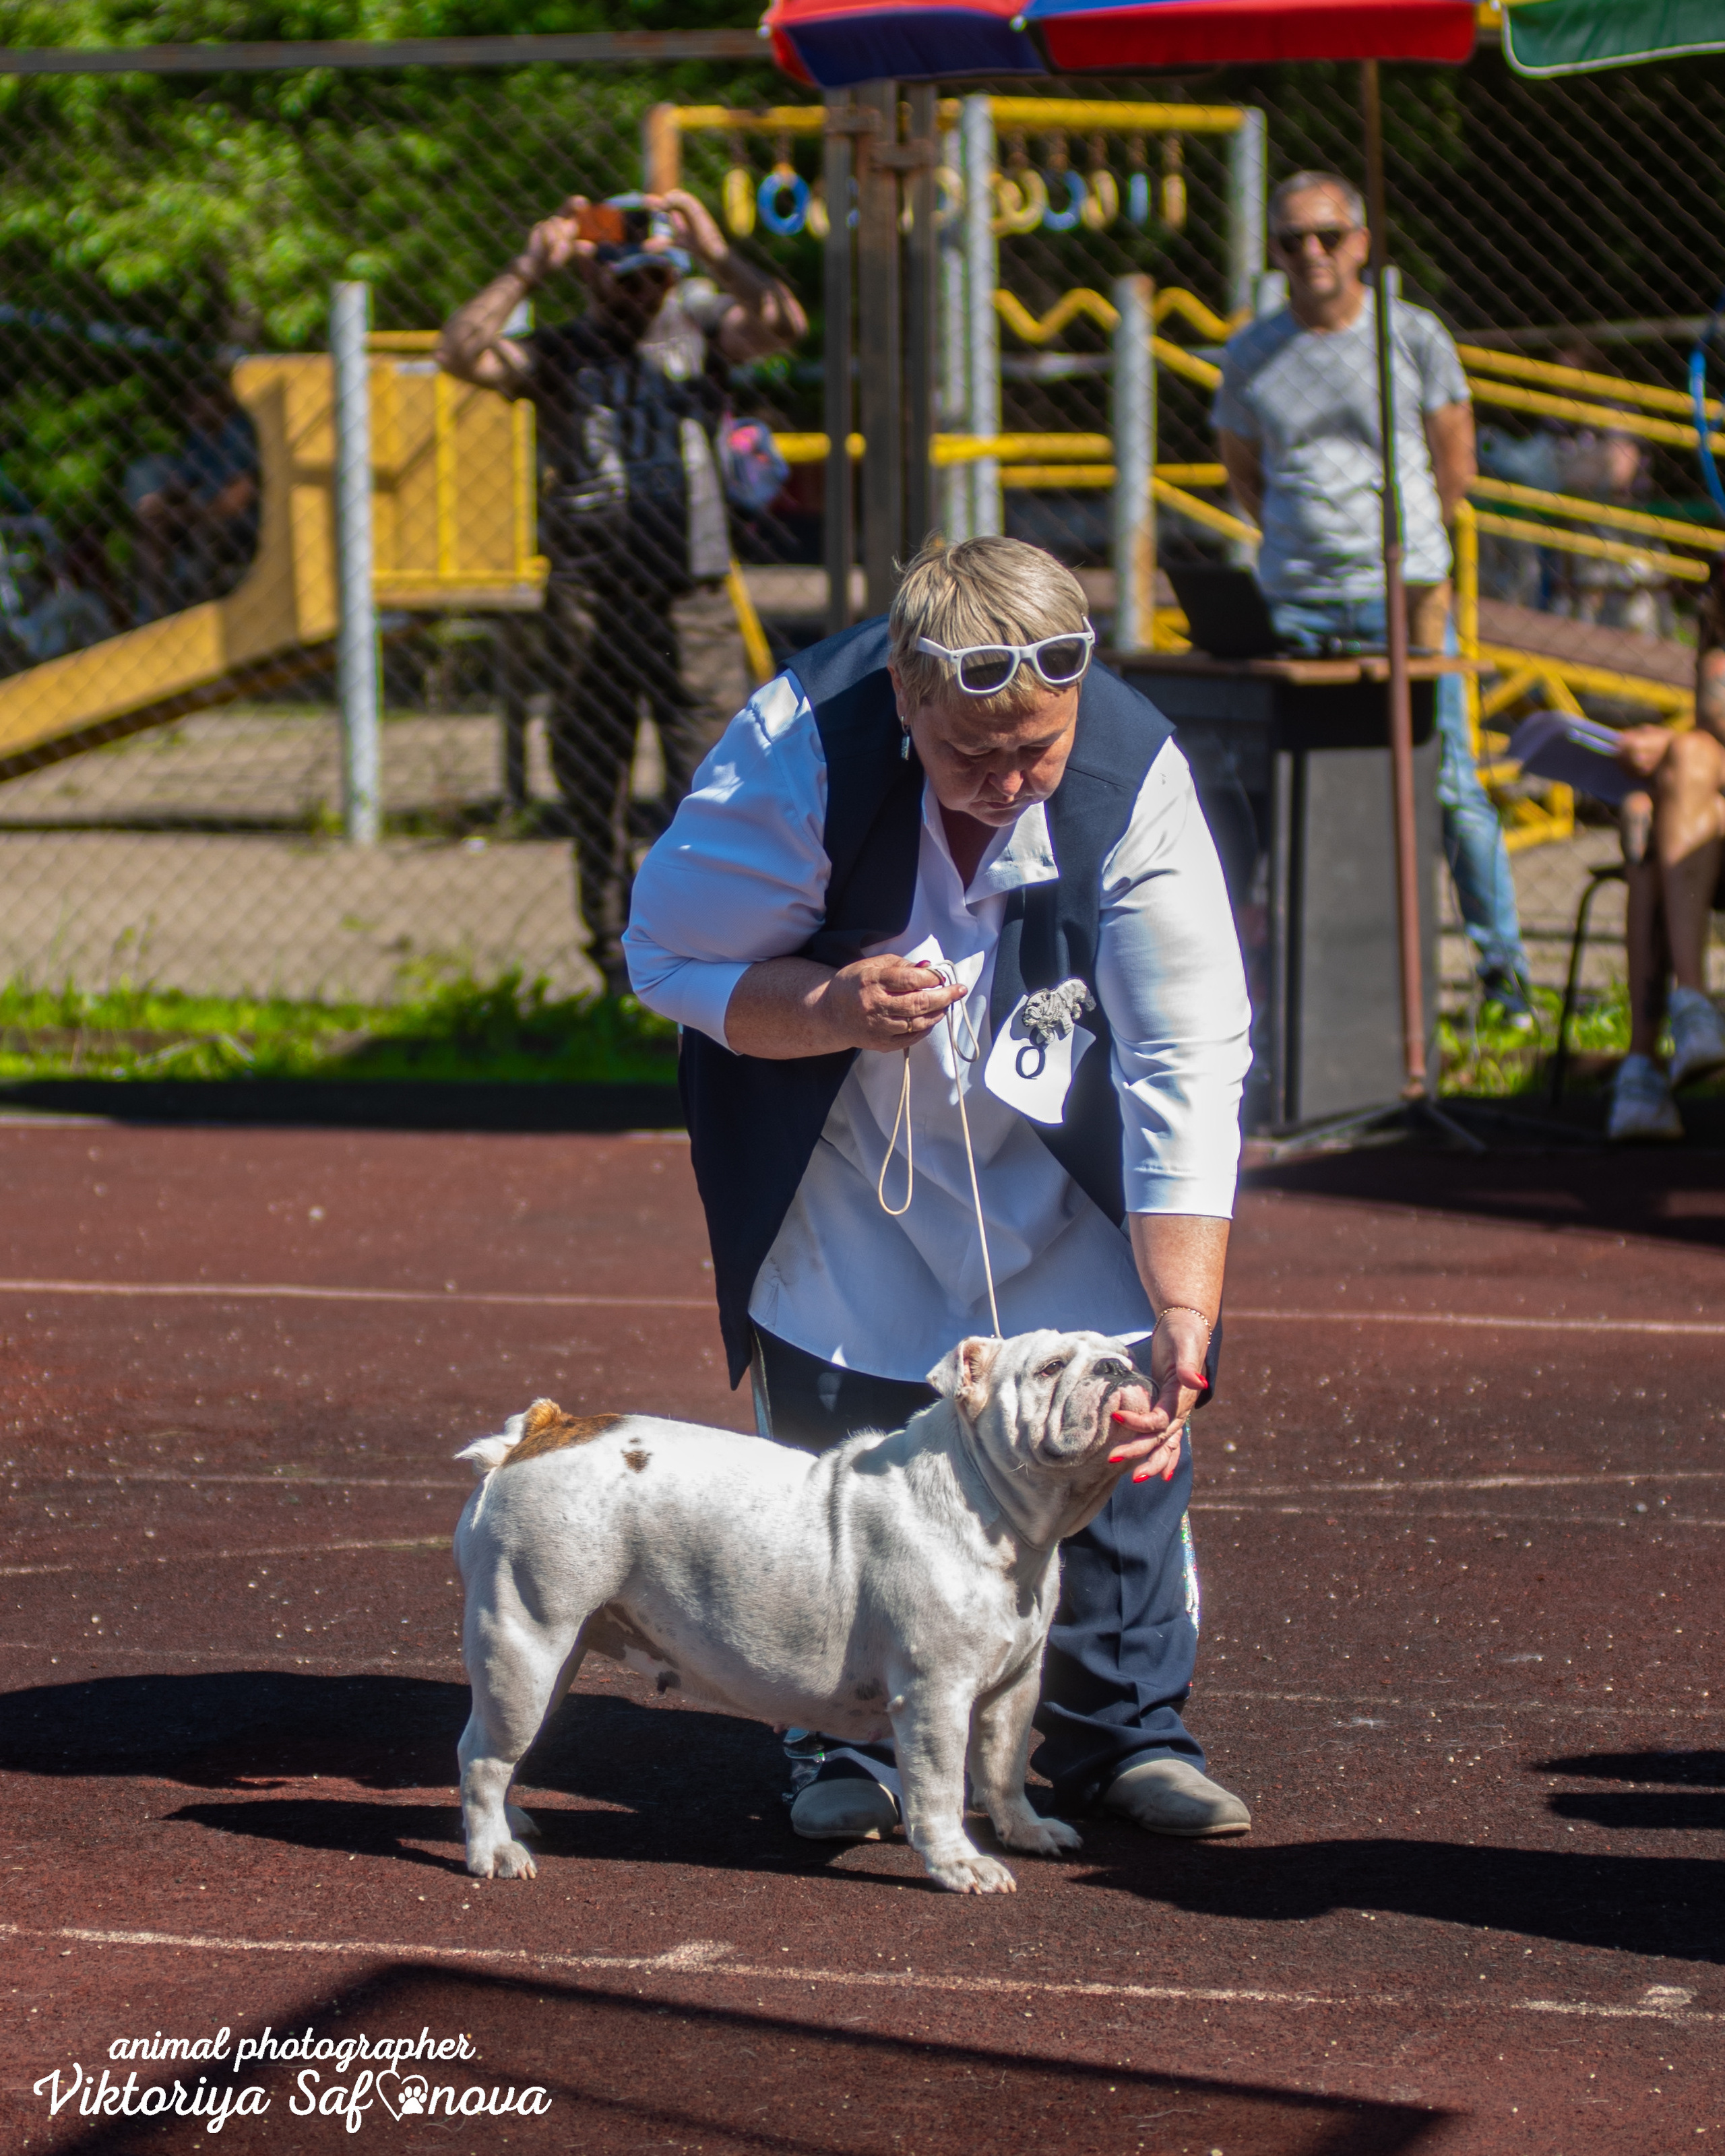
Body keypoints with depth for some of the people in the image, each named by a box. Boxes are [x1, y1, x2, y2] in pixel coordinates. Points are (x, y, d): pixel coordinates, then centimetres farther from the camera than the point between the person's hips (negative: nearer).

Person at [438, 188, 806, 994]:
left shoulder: (695, 330, 10)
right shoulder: (557, 354, 7)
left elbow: (783, 325, -7)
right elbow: (460, 352, -9)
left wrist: (716, 256, -17)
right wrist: (528, 271, -13)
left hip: (689, 594, -1)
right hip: (587, 592, 1)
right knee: (594, 789, 6)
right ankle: (615, 948, 16)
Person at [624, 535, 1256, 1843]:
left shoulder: (1135, 778, -28)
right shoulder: (800, 746, -30)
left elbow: (1188, 1069, -28)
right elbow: (669, 954, -17)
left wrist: (1184, 1323, -36)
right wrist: (826, 1008, -38)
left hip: (1056, 1158, 1)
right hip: (843, 1160, 0)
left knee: (1121, 1422, -8)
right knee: (837, 1436, -4)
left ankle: (1126, 1727, 8)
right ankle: (850, 1737, 14)